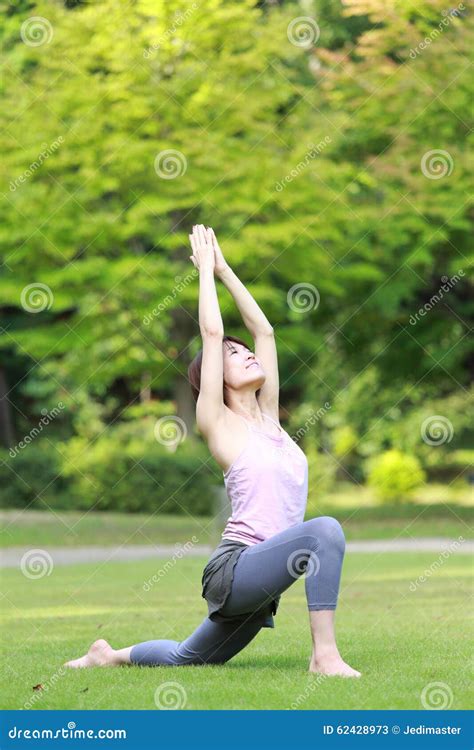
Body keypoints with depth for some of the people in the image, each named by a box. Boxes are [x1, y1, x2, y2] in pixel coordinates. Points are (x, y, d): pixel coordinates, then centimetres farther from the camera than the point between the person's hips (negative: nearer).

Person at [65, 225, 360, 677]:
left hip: (257, 582, 8)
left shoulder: (267, 417, 15)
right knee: (324, 530, -31)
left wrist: (226, 271, 21)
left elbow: (264, 331, 18)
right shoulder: (218, 423, -3)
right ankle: (325, 655, -32)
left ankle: (112, 655, 39)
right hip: (235, 567, -8)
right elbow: (212, 332, -5)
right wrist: (206, 268, 6)